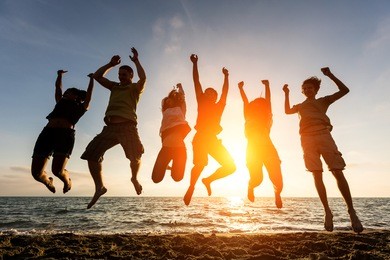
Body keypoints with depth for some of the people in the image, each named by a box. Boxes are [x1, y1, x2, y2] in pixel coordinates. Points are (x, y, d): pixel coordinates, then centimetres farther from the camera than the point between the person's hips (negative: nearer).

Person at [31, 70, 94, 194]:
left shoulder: (82, 107, 22)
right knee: (36, 172, -5)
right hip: (48, 132, 4)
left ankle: (67, 179, 15)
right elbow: (58, 87, 44)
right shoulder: (60, 102, 32)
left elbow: (89, 92, 24)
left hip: (65, 134, -4)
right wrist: (60, 75, 46)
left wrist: (92, 78, 35)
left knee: (57, 170, -20)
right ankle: (47, 181, 30)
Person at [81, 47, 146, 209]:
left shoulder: (135, 88, 12)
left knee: (135, 155, -19)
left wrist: (136, 61, 2)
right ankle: (99, 187, 8)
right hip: (110, 127, 5)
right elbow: (97, 76, 24)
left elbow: (143, 78, -9)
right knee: (91, 154, -4)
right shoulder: (114, 87, 26)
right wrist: (111, 64, 20)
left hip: (127, 127, -5)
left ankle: (135, 178, 14)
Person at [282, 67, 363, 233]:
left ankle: (351, 211, -4)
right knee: (317, 175, -6)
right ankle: (327, 211, 0)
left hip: (323, 135, -2)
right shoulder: (301, 106, 31)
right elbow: (287, 111, 20)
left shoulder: (323, 101, 22)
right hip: (307, 139, 2)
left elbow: (344, 90, 16)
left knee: (338, 172, -12)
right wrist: (286, 94, 15)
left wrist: (330, 75, 8)